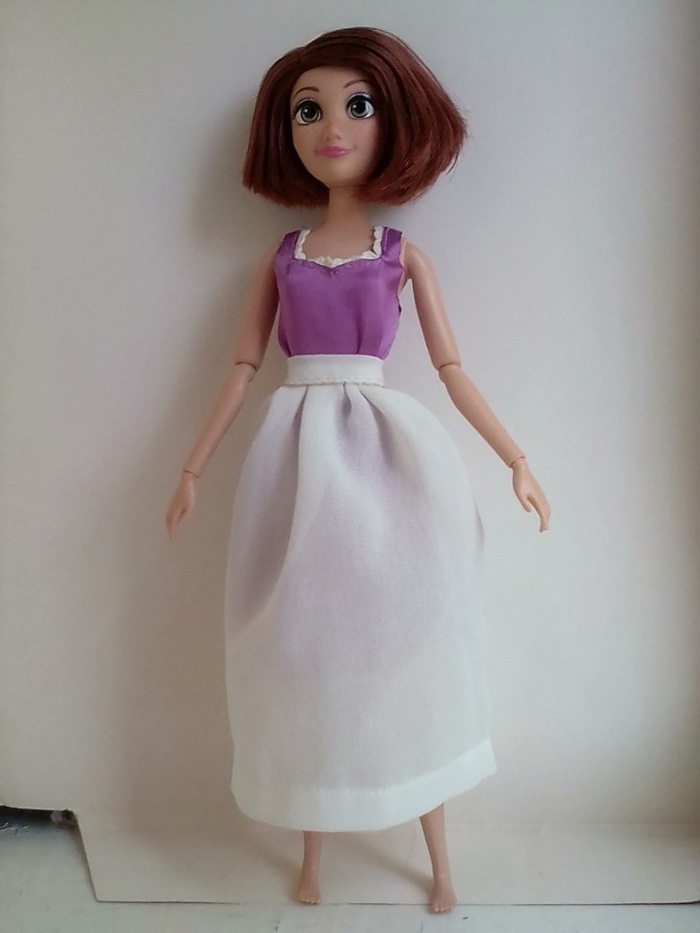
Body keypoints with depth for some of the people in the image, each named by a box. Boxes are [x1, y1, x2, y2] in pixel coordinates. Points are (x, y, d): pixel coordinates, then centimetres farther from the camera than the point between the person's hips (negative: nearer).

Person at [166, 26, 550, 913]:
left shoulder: (404, 255, 6)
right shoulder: (278, 257, 10)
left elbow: (453, 371, 5)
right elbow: (242, 369, 10)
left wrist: (516, 459, 1)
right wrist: (192, 467, 9)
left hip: (390, 451, -1)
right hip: (298, 455, 2)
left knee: (402, 642, 5)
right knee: (306, 645, 7)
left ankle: (440, 865, 25)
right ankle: (311, 856, 28)